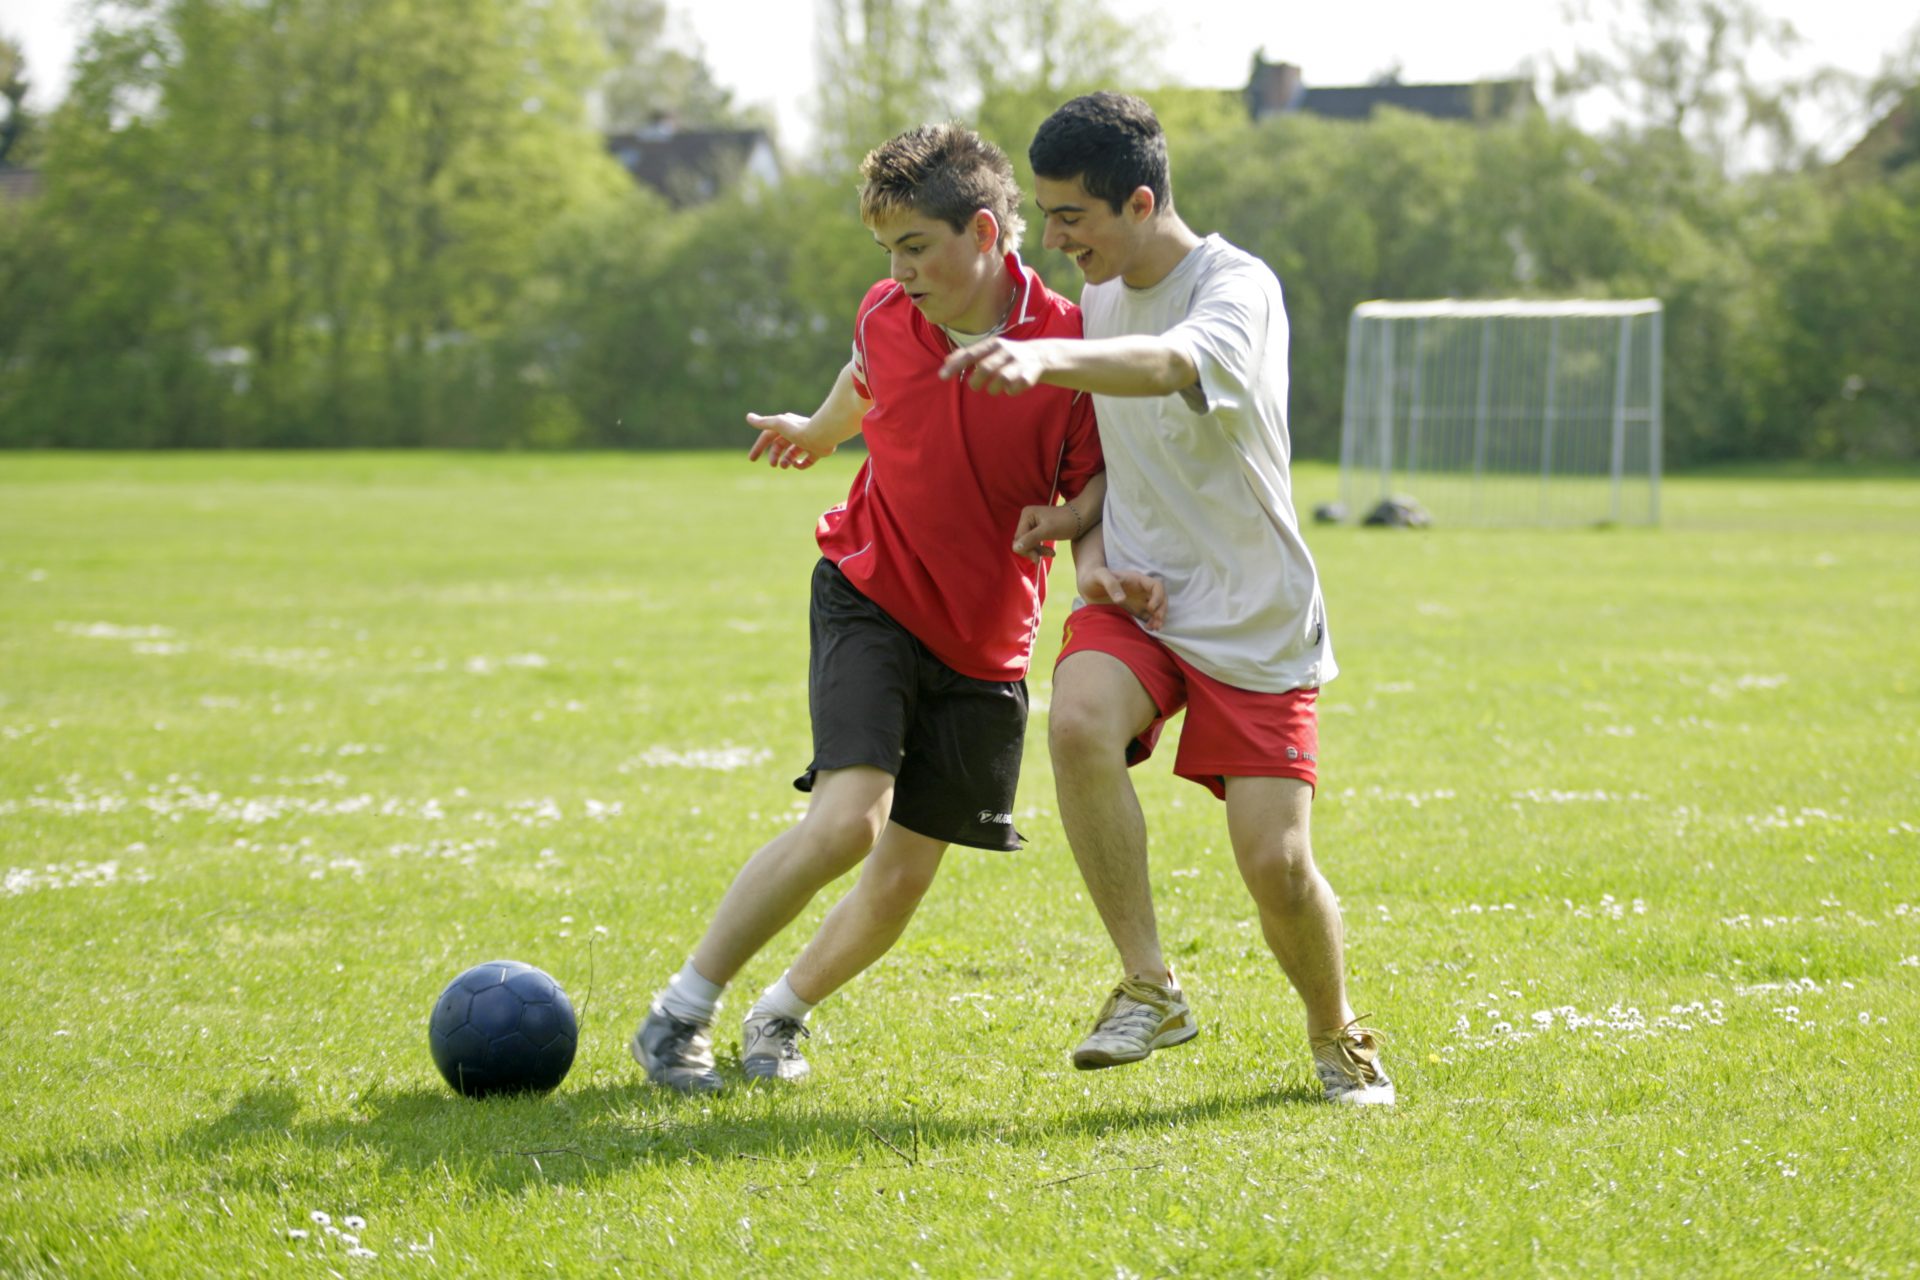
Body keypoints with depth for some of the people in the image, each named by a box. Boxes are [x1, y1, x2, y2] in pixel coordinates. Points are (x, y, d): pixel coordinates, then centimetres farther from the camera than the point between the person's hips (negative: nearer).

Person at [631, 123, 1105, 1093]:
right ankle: (679, 1014, -11)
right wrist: (819, 430, 37)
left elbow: (1103, 482, -6)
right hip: (870, 600, -1)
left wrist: (1071, 523, -29)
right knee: (848, 818, -22)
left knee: (904, 879, 3)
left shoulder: (1069, 346, -16)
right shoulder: (885, 318, -7)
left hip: (984, 647, 1)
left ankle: (782, 1012, 30)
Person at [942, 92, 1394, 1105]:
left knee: (1277, 864, -9)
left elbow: (1173, 364, -40)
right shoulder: (1097, 298, 6)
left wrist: (1043, 359, -58)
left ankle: (1337, 1038, 22)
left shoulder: (1238, 288, -16)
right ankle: (1149, 989, -20)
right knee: (1078, 718, -29)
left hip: (1254, 621, -4)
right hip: (1135, 600, 5)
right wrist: (1087, 539, 0)